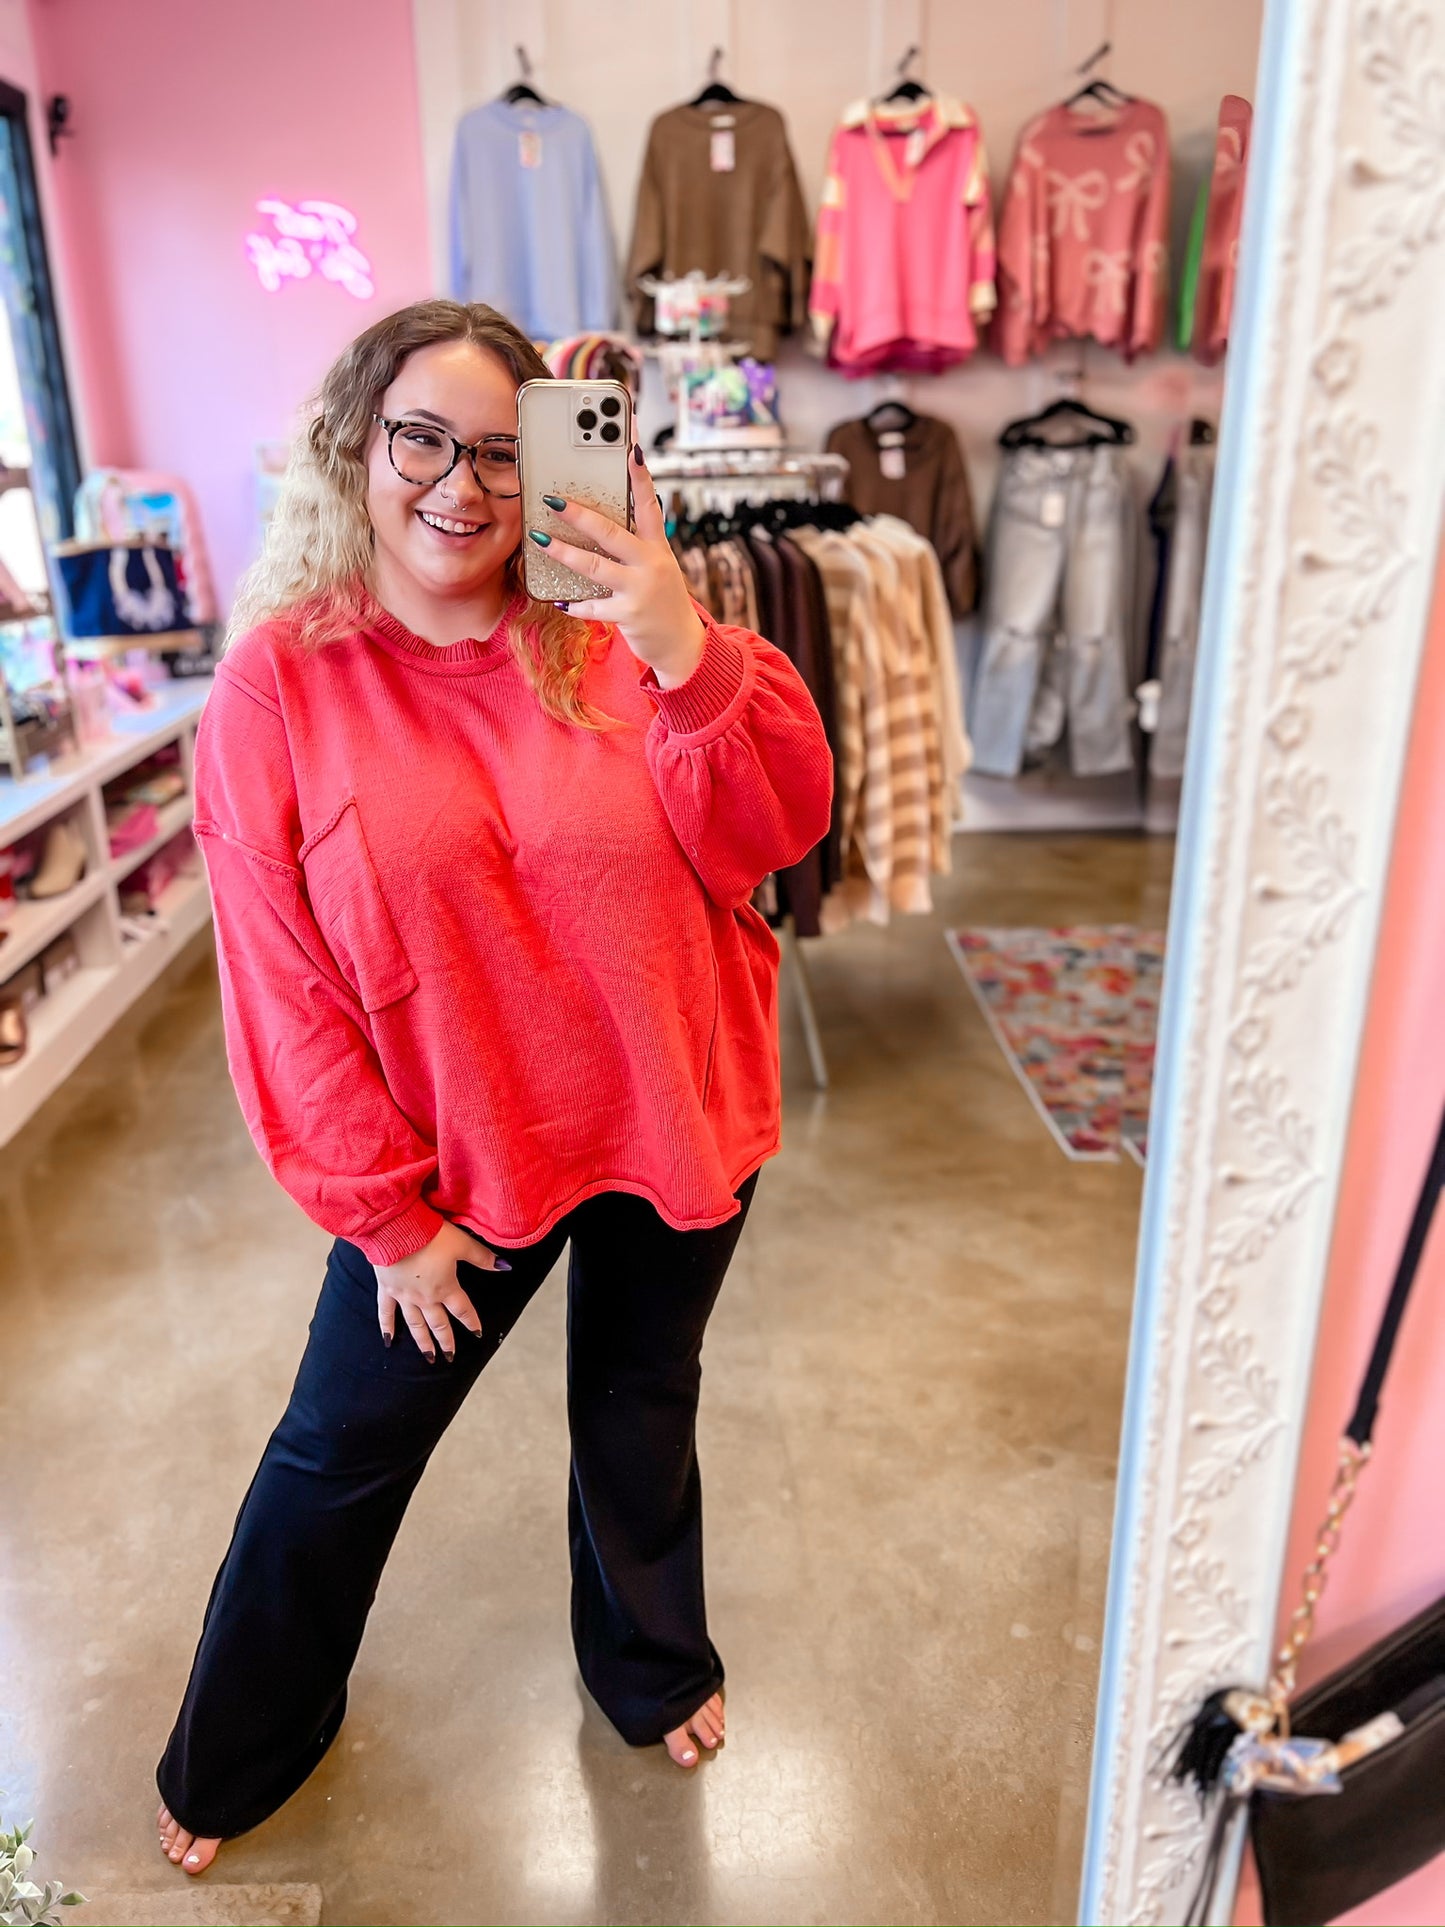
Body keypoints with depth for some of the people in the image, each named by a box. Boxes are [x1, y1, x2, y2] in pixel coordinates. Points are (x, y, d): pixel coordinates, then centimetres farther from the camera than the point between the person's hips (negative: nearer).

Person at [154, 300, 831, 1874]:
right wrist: (384, 1212, -9)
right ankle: (237, 1751, 48)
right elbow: (284, 987, -11)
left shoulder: (612, 641, -8)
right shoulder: (278, 684, -12)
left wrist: (689, 654, -30)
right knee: (343, 1448, 18)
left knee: (642, 1417, 24)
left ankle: (650, 1667, 55)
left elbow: (775, 832, -14)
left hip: (673, 1129, 2)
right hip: (455, 1163, -1)